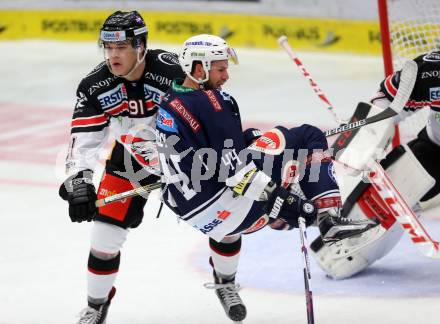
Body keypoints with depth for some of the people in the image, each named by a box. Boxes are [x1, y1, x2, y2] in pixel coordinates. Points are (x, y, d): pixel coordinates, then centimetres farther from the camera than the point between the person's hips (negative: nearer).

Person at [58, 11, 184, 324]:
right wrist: (79, 183, -33)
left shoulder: (173, 72, -29)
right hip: (128, 160, 2)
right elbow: (84, 141, -19)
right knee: (105, 232, -5)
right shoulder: (95, 86, -20)